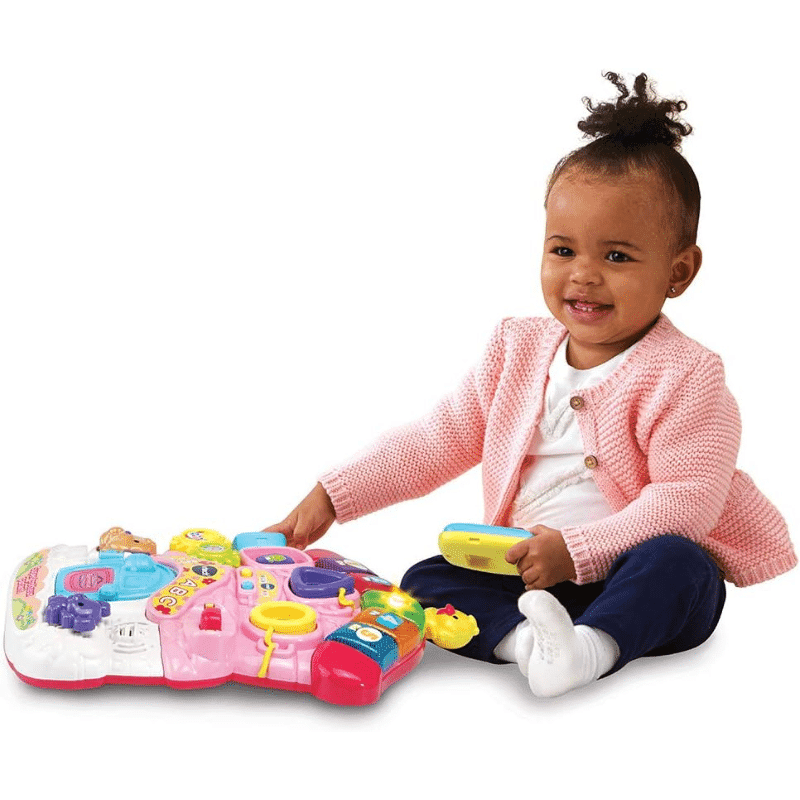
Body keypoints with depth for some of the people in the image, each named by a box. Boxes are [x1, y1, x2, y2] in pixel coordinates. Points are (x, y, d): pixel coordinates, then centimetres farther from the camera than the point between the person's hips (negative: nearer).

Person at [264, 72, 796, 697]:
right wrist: (332, 496, -1)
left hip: (625, 576, -5)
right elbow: (438, 441, 7)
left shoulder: (683, 377, -12)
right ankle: (522, 635, -36)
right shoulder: (521, 349, 5)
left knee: (677, 563, -34)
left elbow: (687, 500, -19)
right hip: (524, 574, 5)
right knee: (424, 582, -14)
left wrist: (576, 550, -28)